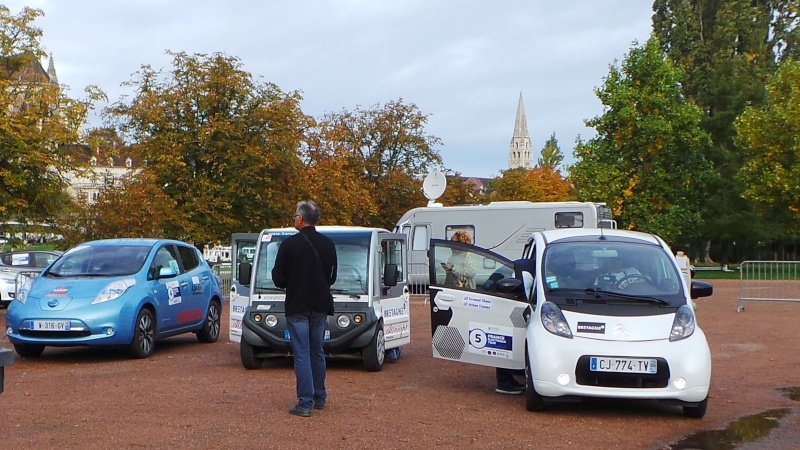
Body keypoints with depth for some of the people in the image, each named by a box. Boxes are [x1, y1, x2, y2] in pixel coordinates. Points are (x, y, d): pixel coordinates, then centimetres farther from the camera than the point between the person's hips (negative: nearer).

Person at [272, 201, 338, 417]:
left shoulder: (289, 245, -12)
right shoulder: (328, 244, 2)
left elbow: (278, 279, -8)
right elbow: (332, 277, 9)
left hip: (297, 306, -4)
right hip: (321, 305, 4)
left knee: (302, 355, -2)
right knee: (317, 353, 16)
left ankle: (305, 403, -5)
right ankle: (319, 398, 23)